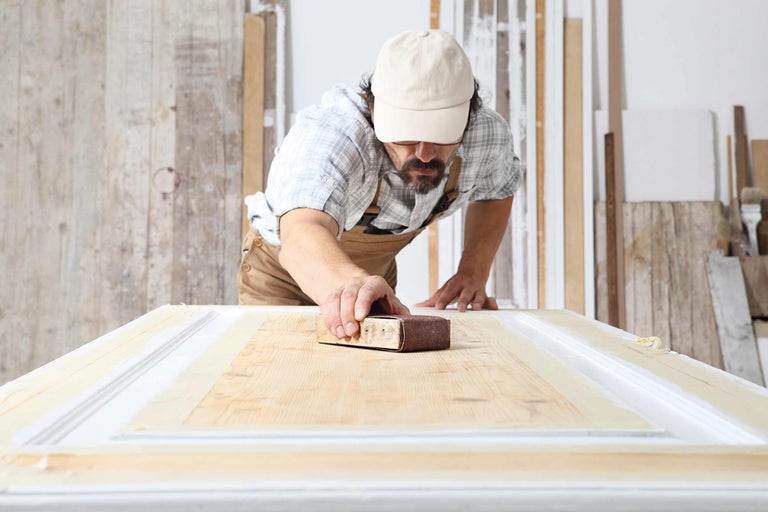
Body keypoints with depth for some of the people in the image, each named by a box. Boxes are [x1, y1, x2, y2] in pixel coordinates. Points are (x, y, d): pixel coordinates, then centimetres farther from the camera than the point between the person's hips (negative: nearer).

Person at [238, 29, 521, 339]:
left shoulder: (489, 134, -23)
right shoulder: (326, 132, -39)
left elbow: (497, 191, 1)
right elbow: (302, 235, -57)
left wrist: (474, 271, -13)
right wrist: (353, 284, -78)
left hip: (377, 270, 3)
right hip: (285, 272, -3)